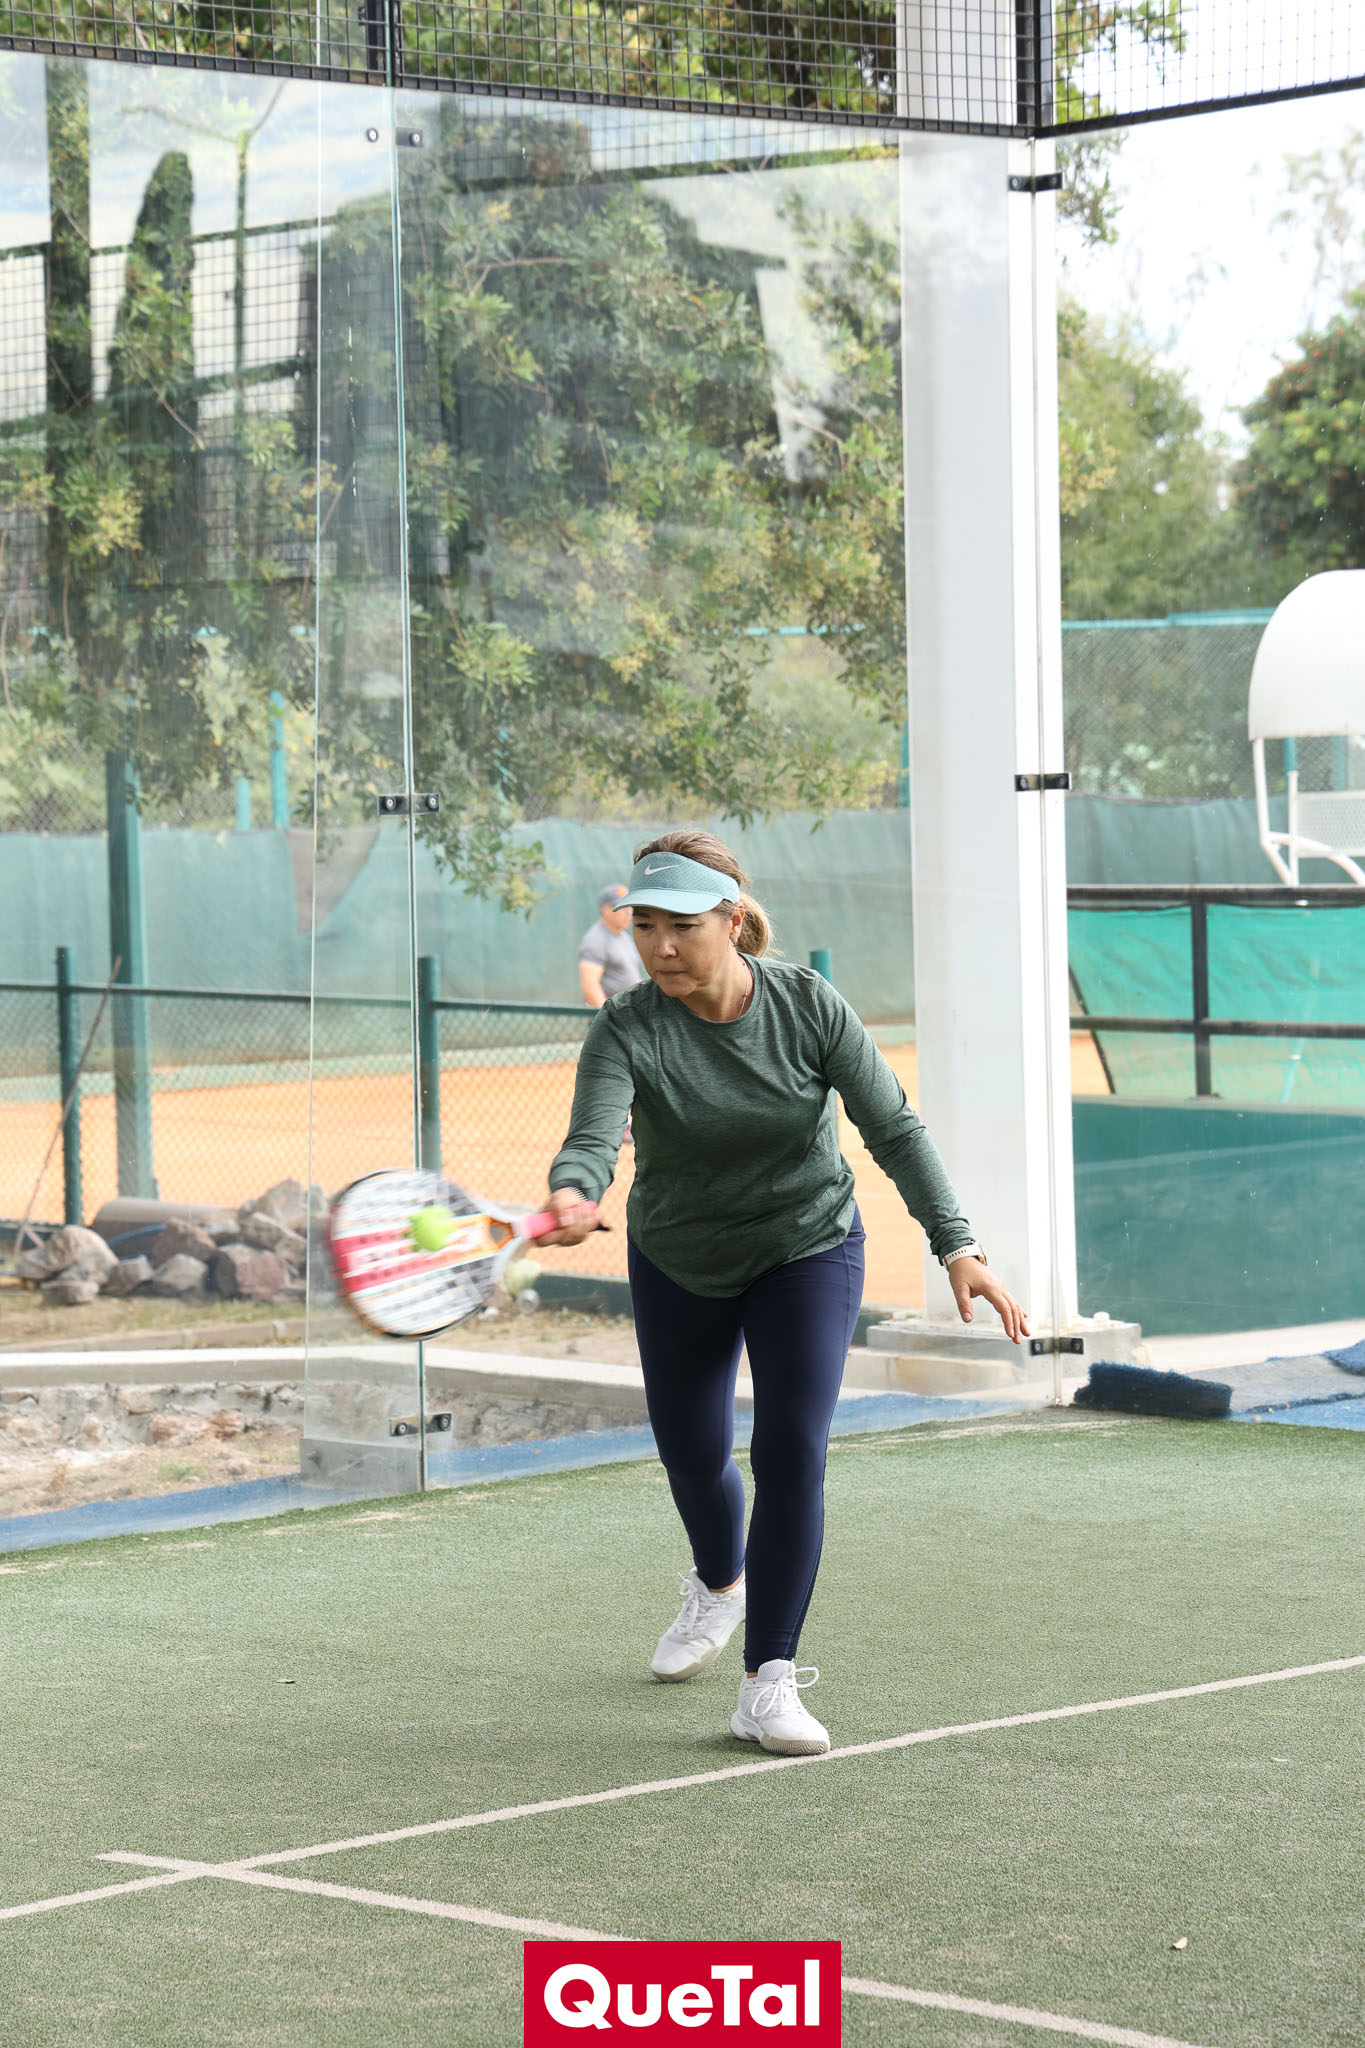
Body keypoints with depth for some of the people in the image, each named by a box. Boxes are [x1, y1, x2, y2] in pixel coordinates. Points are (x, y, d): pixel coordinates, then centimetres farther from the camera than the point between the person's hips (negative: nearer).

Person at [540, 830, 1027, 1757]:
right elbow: (593, 1138, -38)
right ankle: (720, 1583, 52)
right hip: (678, 1263, 2)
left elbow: (894, 1129, -17)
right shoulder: (626, 1031, -23)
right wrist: (575, 1197, -62)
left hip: (808, 1251, -1)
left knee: (791, 1452, -17)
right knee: (692, 1454, 16)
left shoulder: (810, 1006, -20)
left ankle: (769, 1681, -12)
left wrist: (959, 1244, -27)